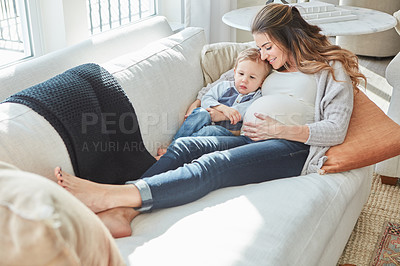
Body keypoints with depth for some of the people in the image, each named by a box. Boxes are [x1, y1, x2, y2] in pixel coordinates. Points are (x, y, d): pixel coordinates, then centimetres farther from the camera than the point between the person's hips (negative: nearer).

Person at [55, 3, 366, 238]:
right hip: (262, 138, 7)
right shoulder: (273, 67, 24)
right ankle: (120, 212, -40)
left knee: (213, 166, -31)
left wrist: (281, 130, -15)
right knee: (185, 146, -20)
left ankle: (109, 195, -45)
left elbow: (336, 131, -6)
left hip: (299, 148, -7)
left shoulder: (331, 68, 5)